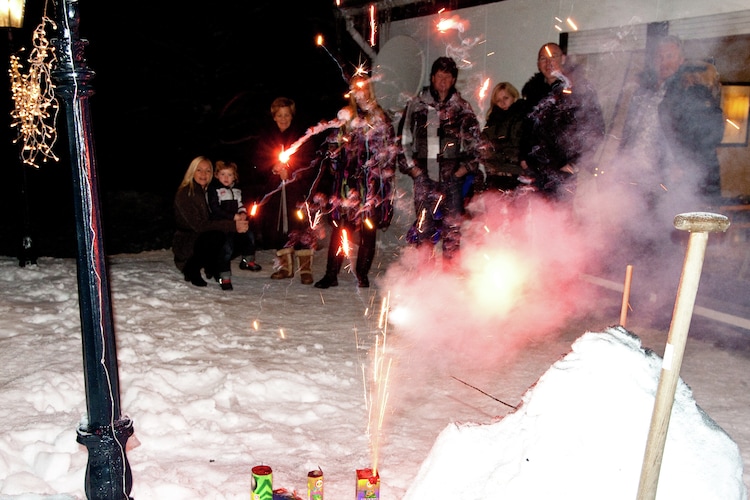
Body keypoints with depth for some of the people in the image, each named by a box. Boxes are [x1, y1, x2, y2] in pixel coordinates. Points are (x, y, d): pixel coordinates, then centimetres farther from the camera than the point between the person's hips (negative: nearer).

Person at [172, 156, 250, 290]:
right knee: (218, 236, -34)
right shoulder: (184, 194, -13)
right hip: (184, 246, -8)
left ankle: (211, 267, 8)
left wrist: (238, 220, -14)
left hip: (202, 241, 8)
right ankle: (192, 269, -13)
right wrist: (233, 226, -30)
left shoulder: (208, 192, 11)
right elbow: (199, 225, -24)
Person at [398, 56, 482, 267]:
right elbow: (404, 136, 10)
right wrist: (411, 165, 2)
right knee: (423, 225, -2)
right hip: (424, 175, 0)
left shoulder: (462, 107, 10)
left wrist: (465, 167, 0)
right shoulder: (416, 104, 9)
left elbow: (474, 141, 11)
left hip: (452, 174, 0)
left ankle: (450, 270, 7)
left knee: (452, 225, -1)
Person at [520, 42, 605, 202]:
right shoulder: (534, 90, 17)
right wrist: (524, 156, 15)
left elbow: (595, 129, -5)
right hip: (538, 170, 5)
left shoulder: (579, 89, -2)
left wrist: (577, 163, -11)